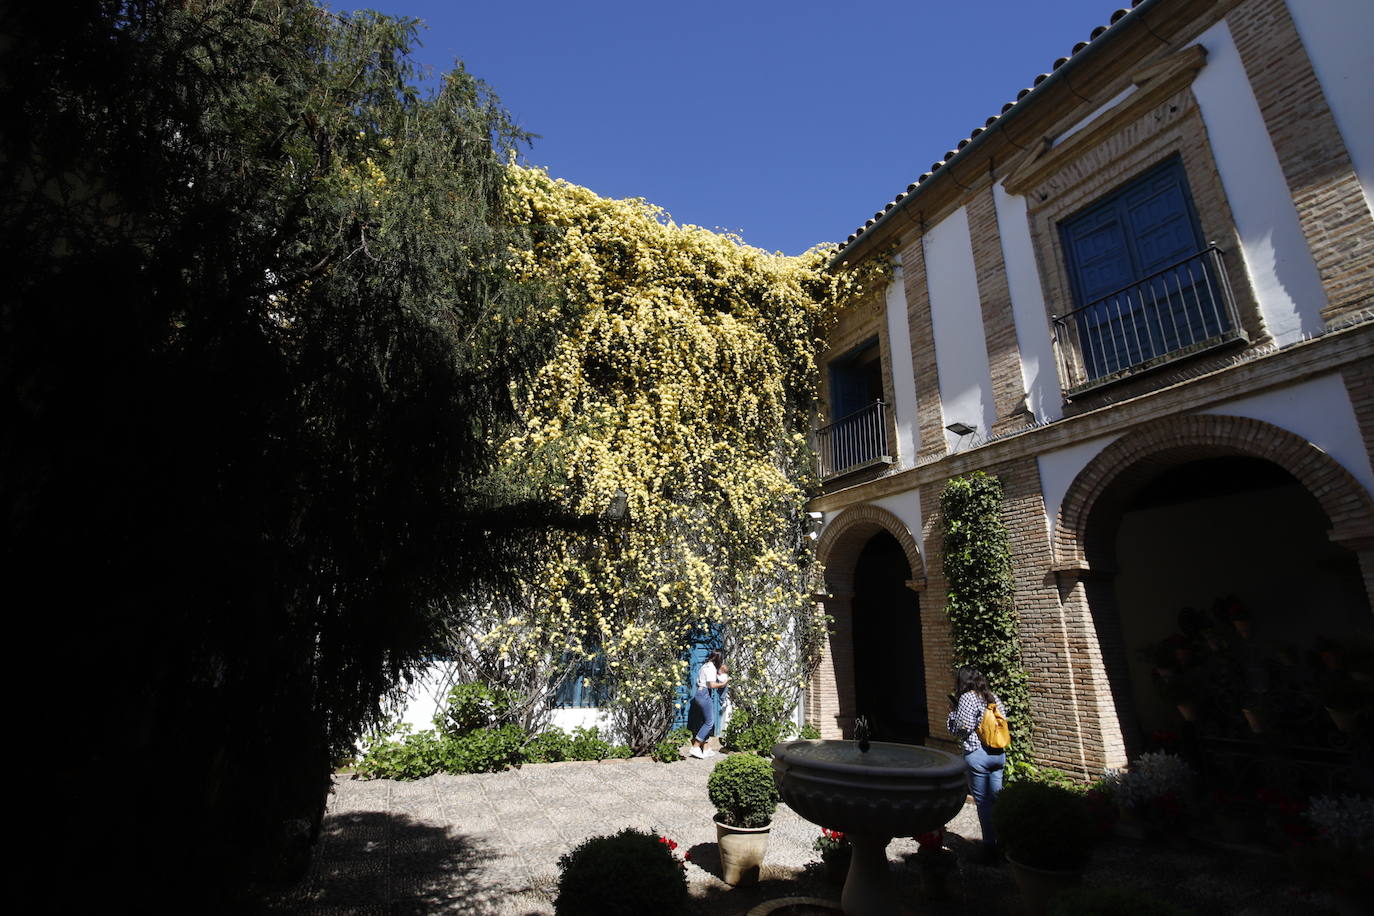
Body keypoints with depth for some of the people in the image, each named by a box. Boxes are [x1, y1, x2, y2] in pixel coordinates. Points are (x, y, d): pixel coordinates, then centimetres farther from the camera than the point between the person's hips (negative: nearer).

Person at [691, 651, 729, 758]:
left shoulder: (705, 666, 16)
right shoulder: (711, 667, -13)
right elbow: (712, 685, -20)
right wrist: (723, 684, -4)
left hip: (700, 694, 10)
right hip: (704, 694, -10)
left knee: (706, 722, 13)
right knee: (709, 722, -4)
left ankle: (705, 749, 16)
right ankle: (695, 747, -4)